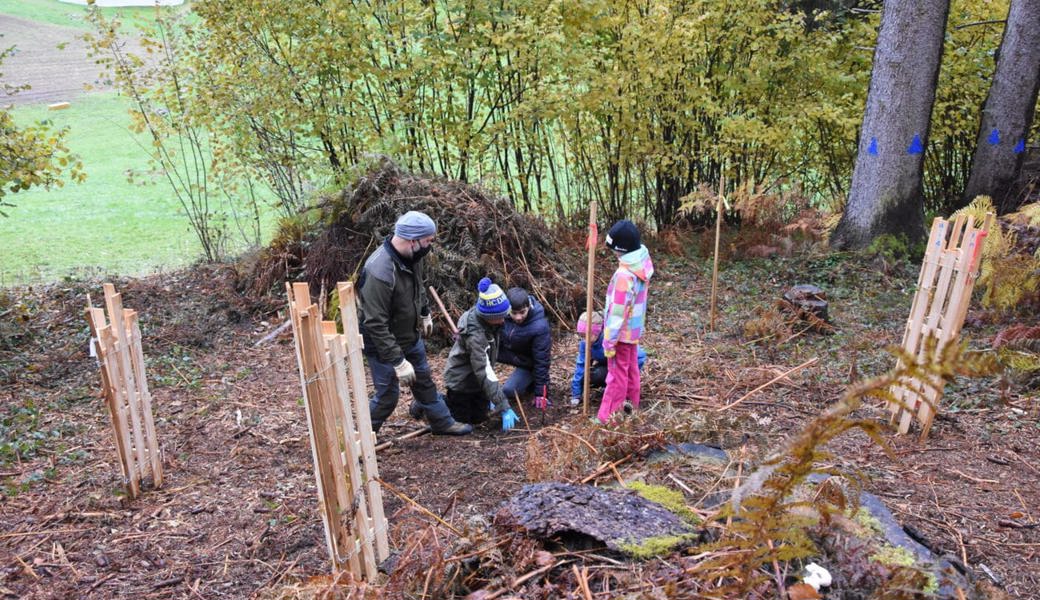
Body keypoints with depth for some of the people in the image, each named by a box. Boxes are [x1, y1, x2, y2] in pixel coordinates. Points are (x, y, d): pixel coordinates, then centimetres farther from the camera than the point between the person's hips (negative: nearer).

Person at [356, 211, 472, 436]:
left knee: (424, 380, 21)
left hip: (411, 336, 8)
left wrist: (425, 313, 24)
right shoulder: (380, 272, -36)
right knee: (388, 395, 4)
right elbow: (375, 325, -34)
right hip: (384, 343, -8)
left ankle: (442, 422, 39)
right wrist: (398, 361, -31)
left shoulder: (411, 256, -9)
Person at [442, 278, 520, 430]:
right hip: (461, 381, -7)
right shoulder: (475, 334, -38)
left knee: (479, 418, 17)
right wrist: (504, 408, -40)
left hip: (475, 380, 7)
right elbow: (485, 373, -39)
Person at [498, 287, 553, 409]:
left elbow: (541, 361, -26)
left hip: (527, 362, -4)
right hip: (505, 351, 4)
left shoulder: (539, 327, -34)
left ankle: (532, 382, 9)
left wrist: (540, 393, -21)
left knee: (509, 391, -19)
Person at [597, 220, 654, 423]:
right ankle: (631, 406, 37)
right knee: (631, 369, 22)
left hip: (622, 333, -8)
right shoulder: (642, 265, -3)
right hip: (633, 329, 8)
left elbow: (618, 313, -26)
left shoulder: (624, 275, -30)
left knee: (617, 374, 3)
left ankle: (608, 417, 14)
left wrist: (610, 341, -18)